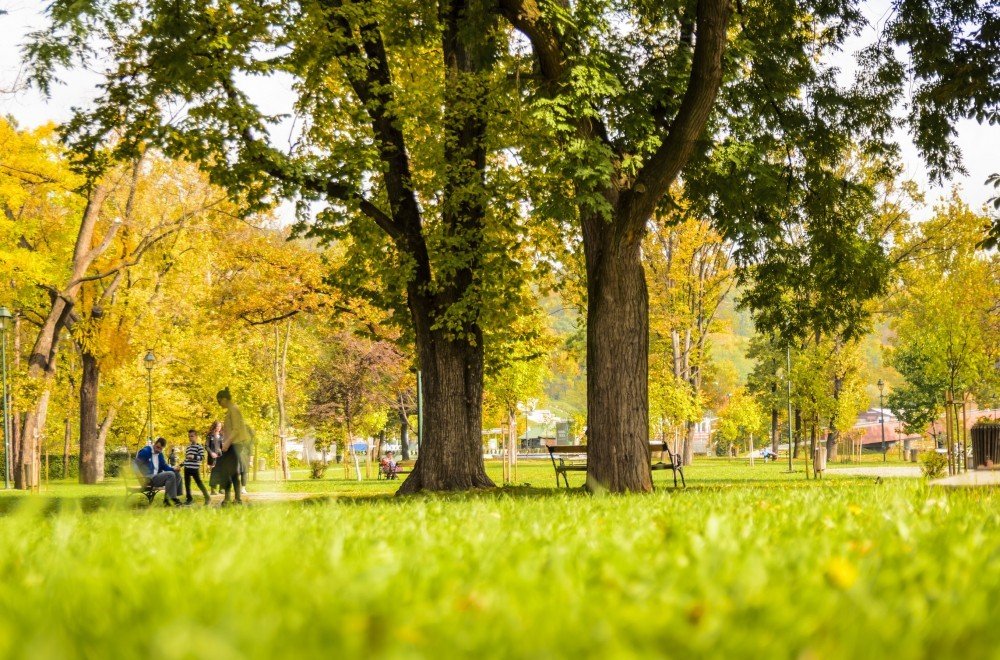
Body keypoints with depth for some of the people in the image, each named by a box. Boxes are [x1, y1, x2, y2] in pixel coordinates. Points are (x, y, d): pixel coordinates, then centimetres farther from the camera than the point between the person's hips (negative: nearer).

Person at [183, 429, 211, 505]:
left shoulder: (199, 447, -5)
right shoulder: (188, 447, 19)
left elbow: (202, 457, -12)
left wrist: (194, 457, -23)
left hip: (195, 468, -7)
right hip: (187, 468, 7)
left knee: (199, 483, -8)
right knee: (187, 484, 7)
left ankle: (207, 497, -2)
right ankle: (189, 498, 16)